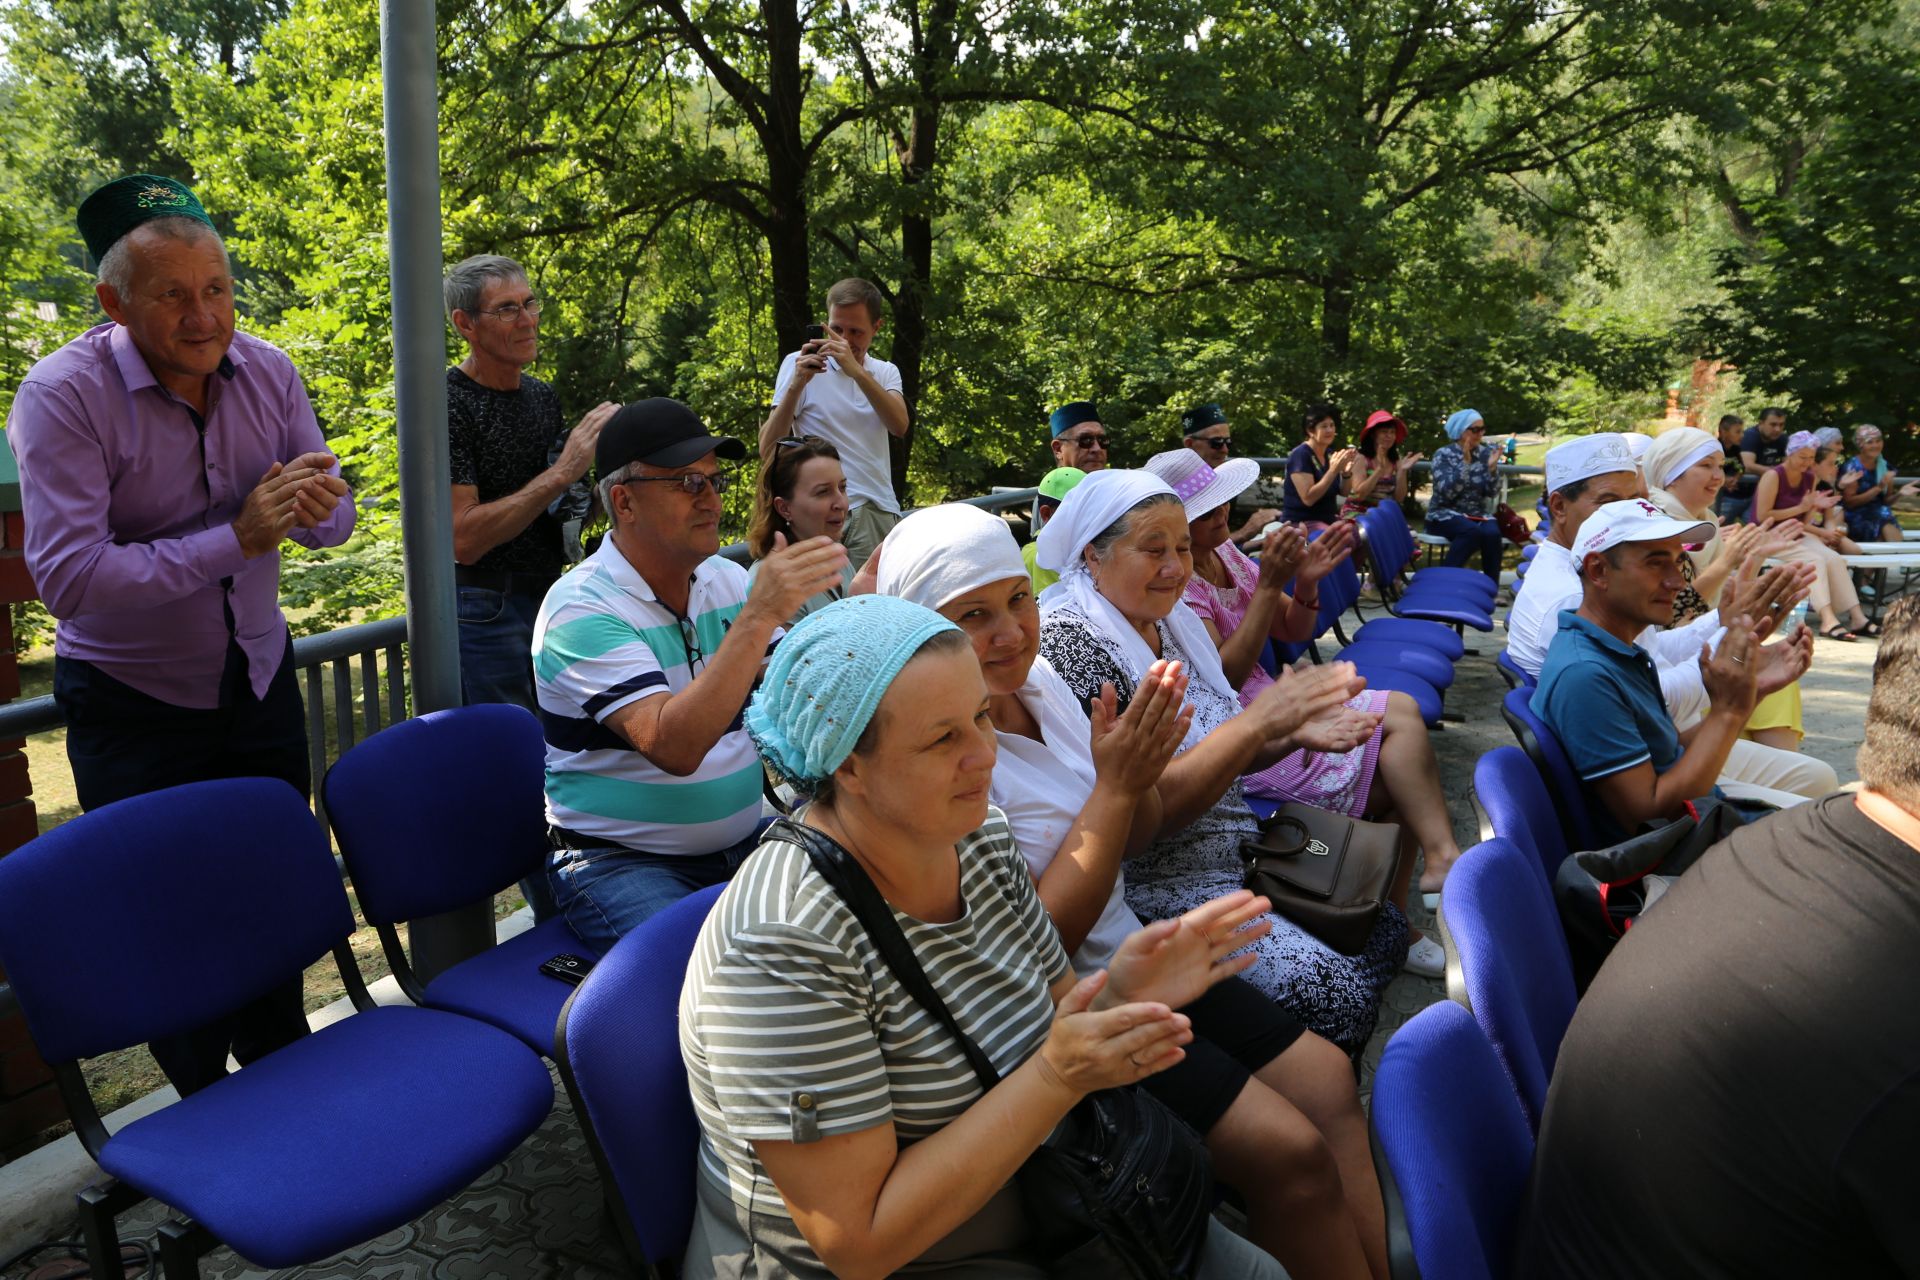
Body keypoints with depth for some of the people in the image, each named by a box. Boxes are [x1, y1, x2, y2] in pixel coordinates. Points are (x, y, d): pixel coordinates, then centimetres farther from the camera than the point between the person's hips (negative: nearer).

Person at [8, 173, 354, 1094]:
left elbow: (333, 516, 2)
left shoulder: (266, 372, -3)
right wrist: (237, 539, -31)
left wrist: (313, 502, -23)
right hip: (133, 707, -4)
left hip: (259, 682, 4)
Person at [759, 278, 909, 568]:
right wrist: (797, 383, -20)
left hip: (884, 512, 4)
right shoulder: (800, 365, 0)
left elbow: (899, 426, -10)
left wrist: (857, 372, -23)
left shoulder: (885, 372, 12)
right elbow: (768, 452, -9)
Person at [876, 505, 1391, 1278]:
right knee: (1291, 1150, -12)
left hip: (1128, 956, 8)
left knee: (1328, 1080, 5)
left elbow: (1133, 838, 9)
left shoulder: (1040, 680, -1)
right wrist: (1114, 786, -25)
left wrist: (1141, 766, -13)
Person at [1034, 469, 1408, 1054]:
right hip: (1155, 886, -9)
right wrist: (1257, 721, -28)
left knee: (1386, 931, 7)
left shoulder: (1168, 621, 6)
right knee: (1339, 994, -17)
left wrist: (1294, 734, -3)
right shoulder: (1071, 642, -21)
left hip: (1240, 848, 9)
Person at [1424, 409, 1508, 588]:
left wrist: (1492, 467, -14)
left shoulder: (1486, 453, 6)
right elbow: (1447, 492, -18)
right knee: (1472, 530, -35)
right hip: (1445, 515, -4)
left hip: (1477, 514, 4)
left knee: (1492, 533, -29)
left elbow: (1490, 492, 1)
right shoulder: (1444, 455, -4)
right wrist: (1465, 462, -23)